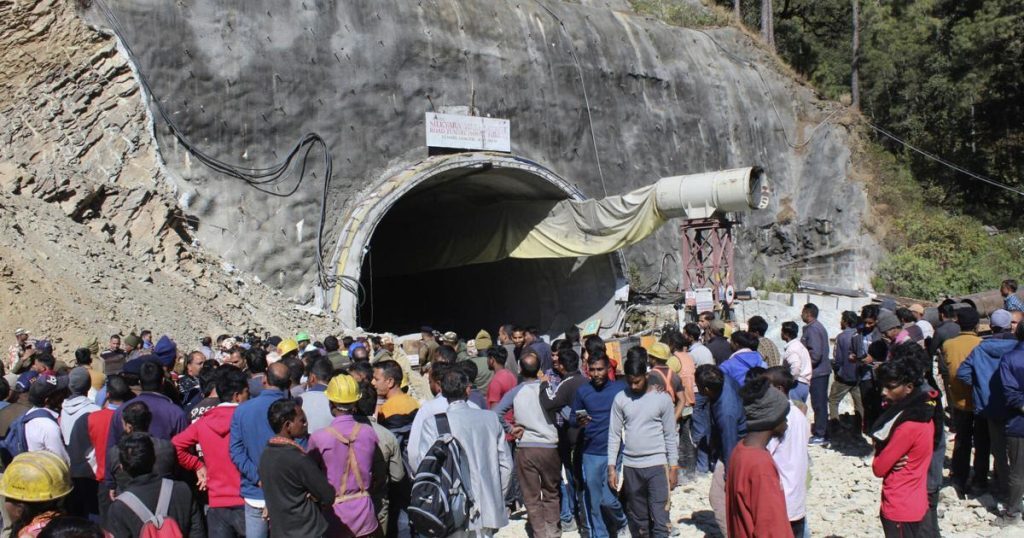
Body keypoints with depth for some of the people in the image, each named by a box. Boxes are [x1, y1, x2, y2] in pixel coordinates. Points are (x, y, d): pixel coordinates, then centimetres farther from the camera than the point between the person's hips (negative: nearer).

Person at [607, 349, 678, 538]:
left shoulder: (662, 399, -4)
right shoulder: (620, 399, 2)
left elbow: (670, 436, 1)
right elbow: (614, 435, 5)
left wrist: (673, 467, -1)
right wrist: (611, 467, 2)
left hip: (657, 465, -3)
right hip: (630, 467, 3)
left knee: (660, 519, -8)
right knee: (638, 520, 11)